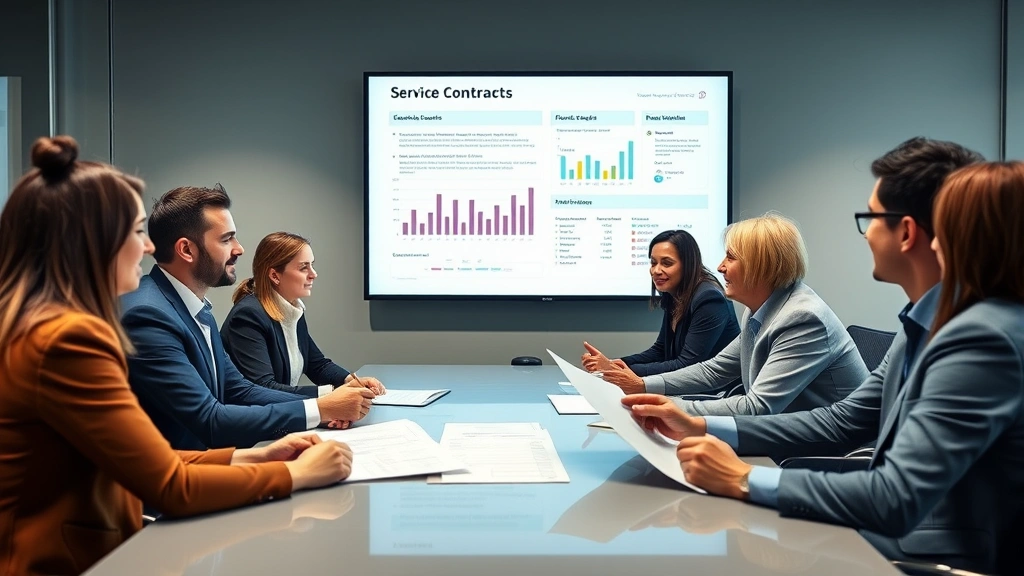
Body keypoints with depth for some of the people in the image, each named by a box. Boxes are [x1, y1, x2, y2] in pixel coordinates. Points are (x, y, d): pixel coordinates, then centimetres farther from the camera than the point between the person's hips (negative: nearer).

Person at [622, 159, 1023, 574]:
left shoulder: (984, 338, -23)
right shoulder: (928, 325, 8)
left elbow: (898, 500, -29)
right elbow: (841, 420, 8)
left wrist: (744, 481, -23)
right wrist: (701, 427, 0)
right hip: (899, 540, 8)